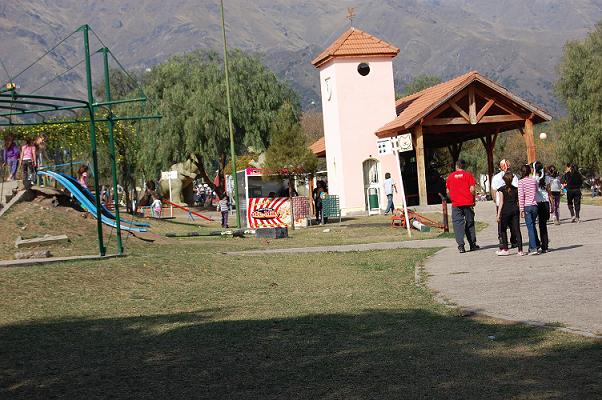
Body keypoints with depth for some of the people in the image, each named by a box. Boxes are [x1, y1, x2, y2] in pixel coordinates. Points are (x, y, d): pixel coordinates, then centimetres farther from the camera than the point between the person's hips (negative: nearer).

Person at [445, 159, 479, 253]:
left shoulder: (450, 176, 6)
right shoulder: (468, 175, 0)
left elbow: (448, 192, 8)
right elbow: (472, 189, -8)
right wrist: (473, 199, 7)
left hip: (456, 204, 0)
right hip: (468, 203, 0)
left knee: (458, 224, 0)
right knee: (469, 224, 11)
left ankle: (461, 245, -10)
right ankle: (472, 245, 16)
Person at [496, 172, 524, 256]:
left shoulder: (502, 189, -4)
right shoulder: (516, 189, 7)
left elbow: (501, 202, -7)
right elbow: (518, 202, 9)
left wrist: (498, 214, -5)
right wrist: (520, 212, 18)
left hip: (505, 210, -4)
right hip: (515, 210, 4)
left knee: (503, 230, 8)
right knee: (516, 230, 4)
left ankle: (505, 249, 7)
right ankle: (520, 250, 0)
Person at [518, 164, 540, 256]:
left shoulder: (521, 181, -6)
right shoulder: (534, 180, 7)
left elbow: (521, 196, -9)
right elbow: (536, 192, 12)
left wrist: (521, 209, -8)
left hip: (527, 206, -4)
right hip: (534, 205, 4)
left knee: (530, 227, -4)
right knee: (532, 226, 16)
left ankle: (534, 248, -9)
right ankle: (532, 247, 21)